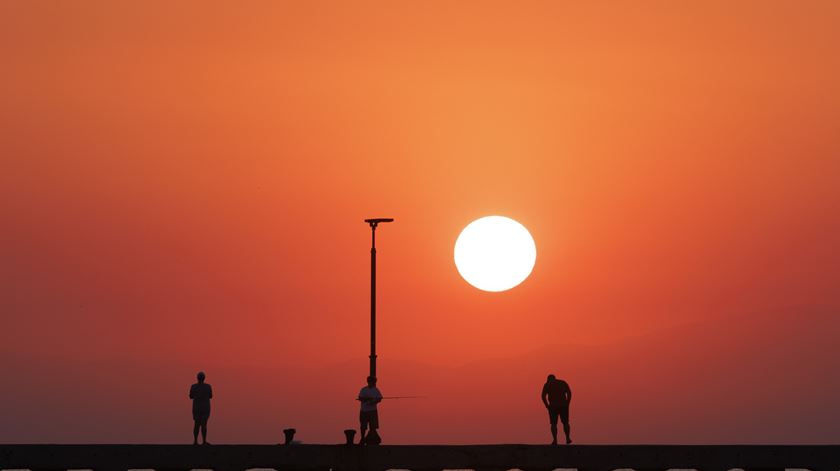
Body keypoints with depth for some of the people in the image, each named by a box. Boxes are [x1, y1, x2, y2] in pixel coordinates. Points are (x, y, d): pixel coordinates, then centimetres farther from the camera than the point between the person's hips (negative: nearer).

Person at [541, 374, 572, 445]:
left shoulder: (547, 384, 6)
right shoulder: (563, 383, 12)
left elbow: (543, 396, -4)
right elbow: (569, 393, 1)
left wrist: (547, 406, 3)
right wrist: (567, 404, 4)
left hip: (553, 406, -2)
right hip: (563, 406, 2)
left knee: (554, 424, 5)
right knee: (565, 422, 16)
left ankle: (555, 440, -4)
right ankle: (568, 438, 11)